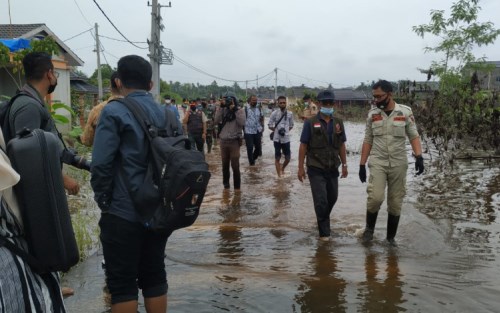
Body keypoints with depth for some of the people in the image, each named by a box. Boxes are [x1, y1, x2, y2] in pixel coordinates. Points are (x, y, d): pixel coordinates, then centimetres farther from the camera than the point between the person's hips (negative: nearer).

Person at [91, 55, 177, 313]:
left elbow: (101, 163, -17)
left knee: (122, 283, 5)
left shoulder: (114, 112, -10)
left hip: (123, 212, -6)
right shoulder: (168, 114, 9)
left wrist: (103, 200, -3)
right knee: (154, 276, 17)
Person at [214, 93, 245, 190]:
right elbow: (216, 121, -9)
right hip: (223, 141, 3)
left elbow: (242, 122, -17)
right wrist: (221, 107, -12)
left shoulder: (240, 111, 0)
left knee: (235, 165, -2)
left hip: (234, 141, -3)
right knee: (225, 164, 14)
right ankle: (226, 183, 27)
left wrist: (235, 110, -16)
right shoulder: (223, 110, 7)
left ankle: (237, 186, 8)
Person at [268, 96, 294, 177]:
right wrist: (277, 130, -9)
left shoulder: (290, 114, 1)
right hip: (277, 139, -2)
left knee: (288, 158, 7)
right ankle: (279, 175, 16)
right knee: (277, 158, 6)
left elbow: (291, 125, 11)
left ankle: (282, 168, 37)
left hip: (286, 139, 2)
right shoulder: (274, 113, -6)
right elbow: (270, 125, 0)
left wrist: (286, 131, -2)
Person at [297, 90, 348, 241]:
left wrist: (344, 164, 10)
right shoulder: (310, 123, -7)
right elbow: (303, 146, -6)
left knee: (332, 198, 16)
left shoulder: (338, 123, 6)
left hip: (333, 168, 5)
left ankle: (323, 221, 41)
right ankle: (324, 231, 8)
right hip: (316, 169, -5)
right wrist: (301, 167, -9)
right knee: (321, 200, -6)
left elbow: (341, 145, 12)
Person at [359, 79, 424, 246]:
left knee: (395, 203, 6)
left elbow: (414, 136, -1)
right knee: (375, 197, -17)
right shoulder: (372, 114, 2)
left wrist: (419, 156, -17)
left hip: (398, 164, 0)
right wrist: (362, 164, 4)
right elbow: (368, 141, 7)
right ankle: (369, 228, 8)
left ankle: (391, 237, 22)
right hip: (377, 163, 0)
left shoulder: (405, 112, -3)